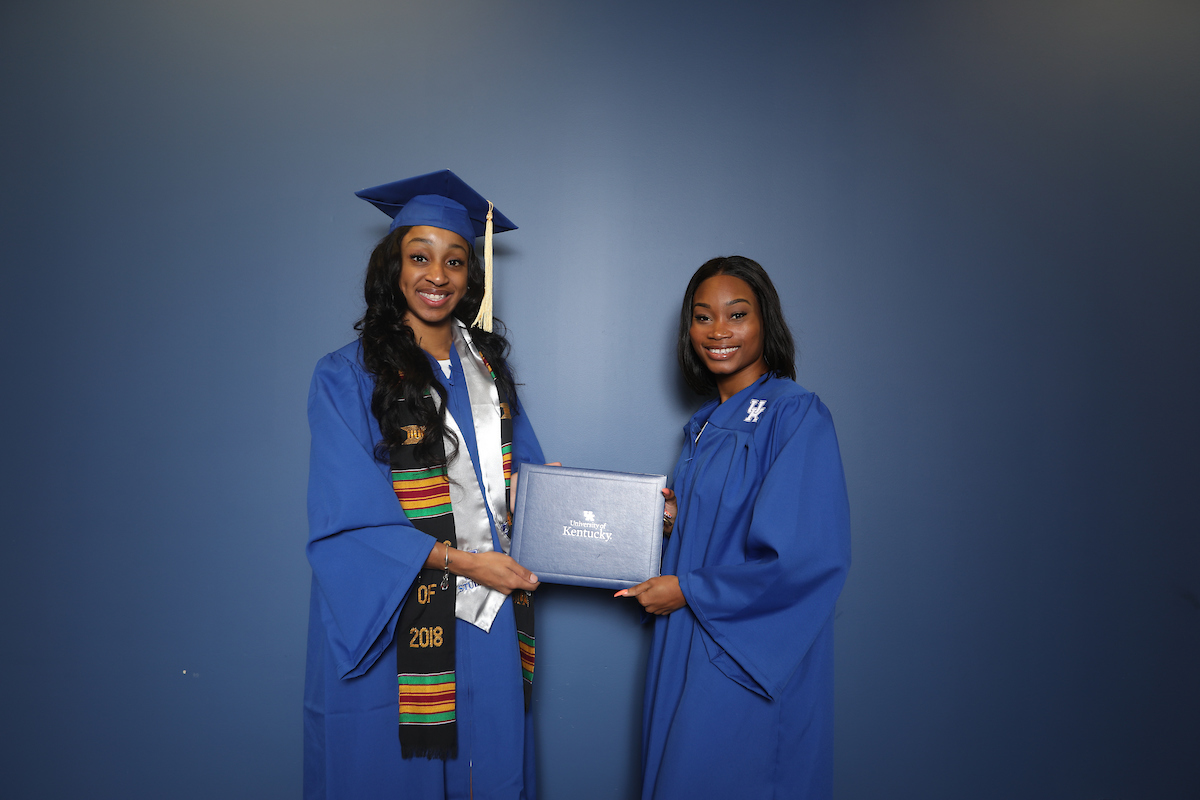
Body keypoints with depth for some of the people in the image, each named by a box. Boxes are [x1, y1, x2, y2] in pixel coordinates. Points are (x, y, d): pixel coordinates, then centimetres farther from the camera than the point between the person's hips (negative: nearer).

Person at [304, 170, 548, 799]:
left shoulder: (486, 366, 8)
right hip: (392, 622, -4)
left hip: (490, 622, 5)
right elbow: (346, 519, -13)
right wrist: (460, 560, -20)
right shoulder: (348, 377, -8)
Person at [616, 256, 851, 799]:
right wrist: (673, 519, -3)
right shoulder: (706, 424, 9)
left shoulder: (796, 416, -16)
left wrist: (688, 590, -16)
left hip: (751, 658, -7)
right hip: (690, 643, 8)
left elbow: (811, 560, -23)